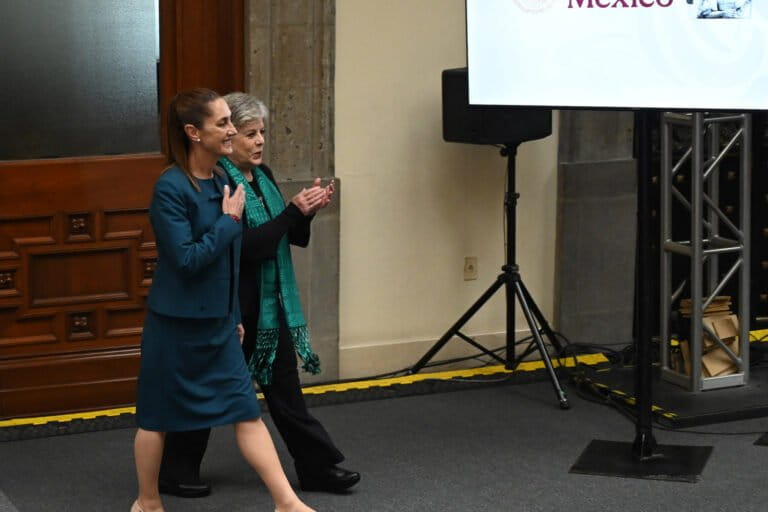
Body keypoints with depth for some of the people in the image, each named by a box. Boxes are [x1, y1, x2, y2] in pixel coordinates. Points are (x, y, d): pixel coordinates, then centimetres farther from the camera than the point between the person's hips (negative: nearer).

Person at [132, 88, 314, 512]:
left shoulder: (222, 180, 5)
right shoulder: (170, 188, -18)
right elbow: (187, 258, -23)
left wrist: (234, 316, 18)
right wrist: (230, 220, -17)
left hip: (216, 322, 7)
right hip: (176, 322, -7)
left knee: (246, 409, 4)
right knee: (158, 415, 9)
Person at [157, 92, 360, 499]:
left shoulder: (261, 175, 8)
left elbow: (288, 236, 14)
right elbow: (246, 245, -24)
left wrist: (307, 210, -5)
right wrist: (292, 210, -24)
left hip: (269, 304, 8)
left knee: (284, 387, 12)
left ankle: (317, 467, 17)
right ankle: (175, 472, 18)